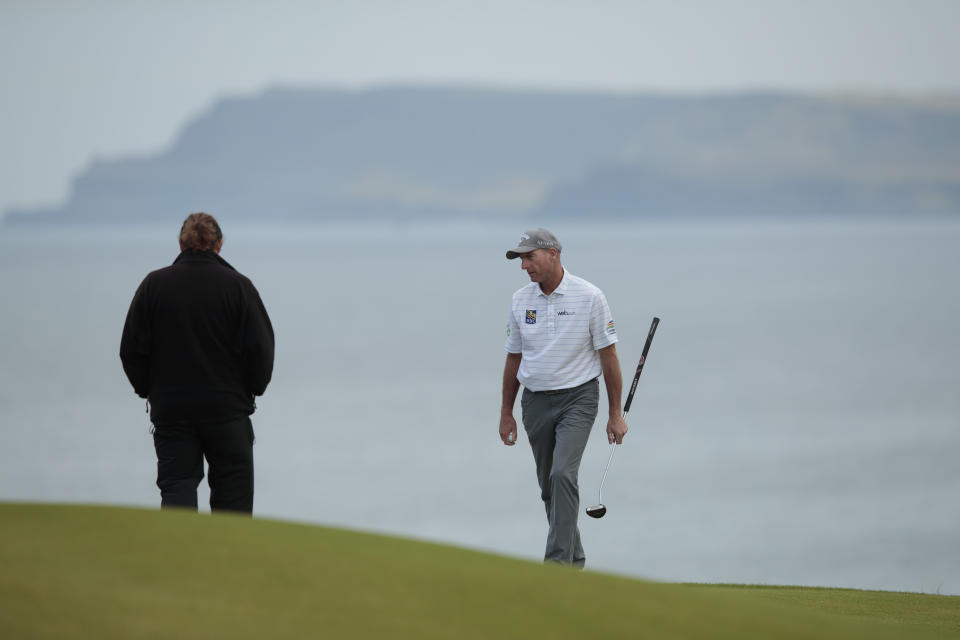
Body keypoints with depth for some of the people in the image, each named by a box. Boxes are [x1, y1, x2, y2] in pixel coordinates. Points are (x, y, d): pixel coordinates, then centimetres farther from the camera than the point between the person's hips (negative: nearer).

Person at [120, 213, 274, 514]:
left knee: (176, 488, 1)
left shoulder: (153, 285, 0)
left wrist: (148, 390, 14)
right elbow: (261, 346, -6)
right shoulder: (238, 286, -5)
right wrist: (252, 388, 8)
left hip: (170, 409, 1)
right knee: (233, 491, 9)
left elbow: (132, 350, 2)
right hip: (227, 408, -1)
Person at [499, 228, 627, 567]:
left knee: (563, 474, -21)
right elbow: (514, 358, 15)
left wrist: (615, 415, -4)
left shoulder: (589, 297, -8)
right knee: (548, 486, 9)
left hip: (577, 399, -5)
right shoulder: (520, 300, 5)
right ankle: (575, 560, 23)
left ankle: (558, 563, -23)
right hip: (536, 402, 5)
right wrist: (506, 412, 16)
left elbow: (608, 355, -4)